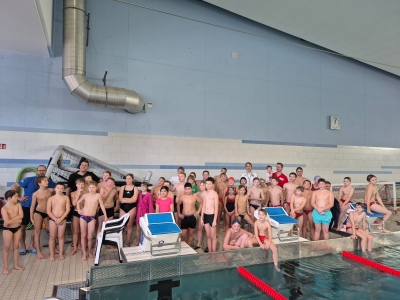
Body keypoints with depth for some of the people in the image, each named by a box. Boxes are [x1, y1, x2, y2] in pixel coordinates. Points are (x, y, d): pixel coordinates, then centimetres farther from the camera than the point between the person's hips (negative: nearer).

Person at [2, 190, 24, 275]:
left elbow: (21, 215, -15)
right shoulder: (4, 208, -18)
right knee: (7, 248, 5)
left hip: (17, 228, 4)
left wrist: (11, 220, -21)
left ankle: (16, 265, 24)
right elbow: (7, 221, -25)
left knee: (16, 247, 13)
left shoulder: (18, 205, -4)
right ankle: (5, 267, 17)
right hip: (7, 229, -4)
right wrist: (17, 220, -15)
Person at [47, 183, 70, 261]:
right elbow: (48, 211, -5)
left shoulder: (66, 198, 1)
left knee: (61, 236, 9)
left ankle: (61, 253, 19)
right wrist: (56, 219, -13)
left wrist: (61, 219, -13)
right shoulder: (51, 198, -1)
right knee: (52, 237, 7)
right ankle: (51, 254, 17)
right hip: (53, 219, 0)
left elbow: (68, 209, -4)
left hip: (62, 219, 0)